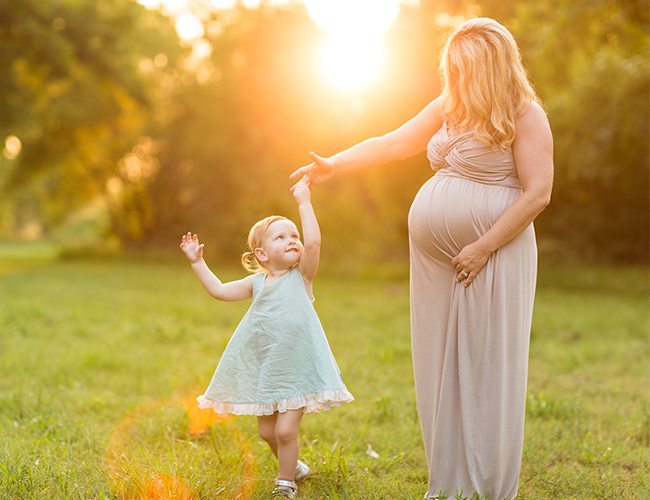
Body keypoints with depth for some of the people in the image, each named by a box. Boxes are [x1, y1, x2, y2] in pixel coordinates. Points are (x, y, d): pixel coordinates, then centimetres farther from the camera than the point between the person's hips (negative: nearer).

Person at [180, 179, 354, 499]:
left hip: (296, 369, -4)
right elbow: (219, 291, 11)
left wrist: (304, 203, -18)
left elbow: (313, 242, -22)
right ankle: (292, 466, 40)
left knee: (285, 430, -10)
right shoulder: (258, 282, 5)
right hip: (265, 370, 5)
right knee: (267, 431, 13)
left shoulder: (302, 275, -5)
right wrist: (197, 262, 7)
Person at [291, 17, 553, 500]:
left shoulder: (525, 115, -6)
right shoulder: (449, 107, 14)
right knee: (441, 370, 7)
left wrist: (482, 248, -16)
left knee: (485, 369, -4)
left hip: (491, 258, -6)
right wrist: (334, 164, 13)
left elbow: (538, 194, -13)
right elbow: (393, 144, 19)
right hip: (437, 260, 7)